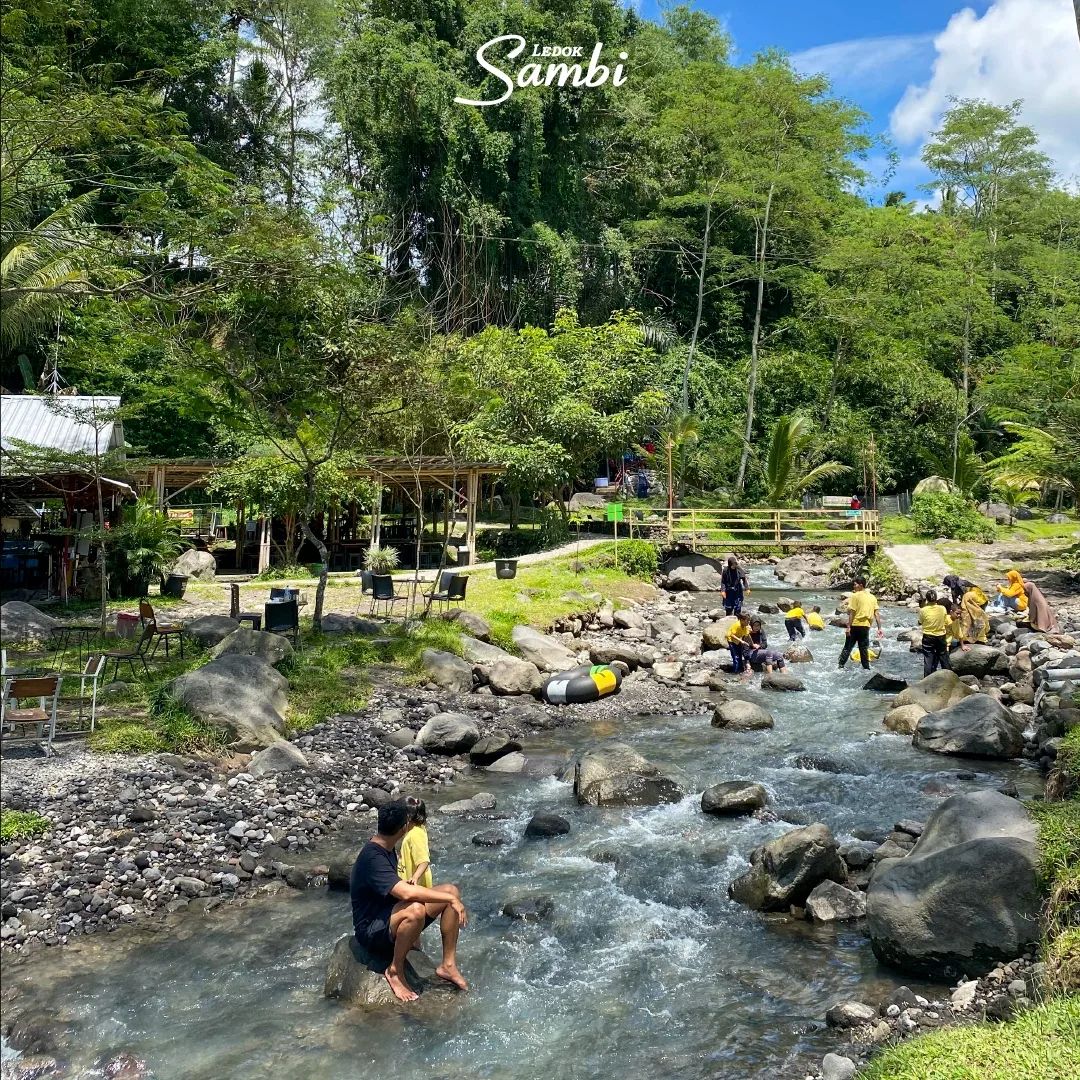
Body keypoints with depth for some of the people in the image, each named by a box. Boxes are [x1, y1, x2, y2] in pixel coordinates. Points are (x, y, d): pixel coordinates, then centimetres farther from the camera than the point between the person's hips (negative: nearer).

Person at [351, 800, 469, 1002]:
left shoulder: (386, 848, 6)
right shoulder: (372, 857, -26)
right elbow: (406, 892, -38)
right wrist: (451, 900, -32)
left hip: (391, 914, 10)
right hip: (372, 931, -9)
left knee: (451, 890, -6)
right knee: (415, 909, -40)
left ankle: (448, 965, -3)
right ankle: (395, 971, -17)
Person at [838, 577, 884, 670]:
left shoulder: (855, 596, -8)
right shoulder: (872, 597, 8)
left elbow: (851, 612, -12)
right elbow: (877, 614, 5)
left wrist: (848, 626, -12)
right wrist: (879, 628, 6)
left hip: (855, 625, -4)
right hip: (866, 626, 4)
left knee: (848, 647, 4)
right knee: (864, 648, 11)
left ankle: (840, 665, 5)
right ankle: (866, 668, 11)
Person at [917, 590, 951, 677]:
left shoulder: (923, 610, -15)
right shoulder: (942, 609, -10)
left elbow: (920, 622, 0)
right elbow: (947, 624, -2)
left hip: (928, 638, -2)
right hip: (941, 637, 2)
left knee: (928, 660, 5)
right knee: (944, 659, 16)